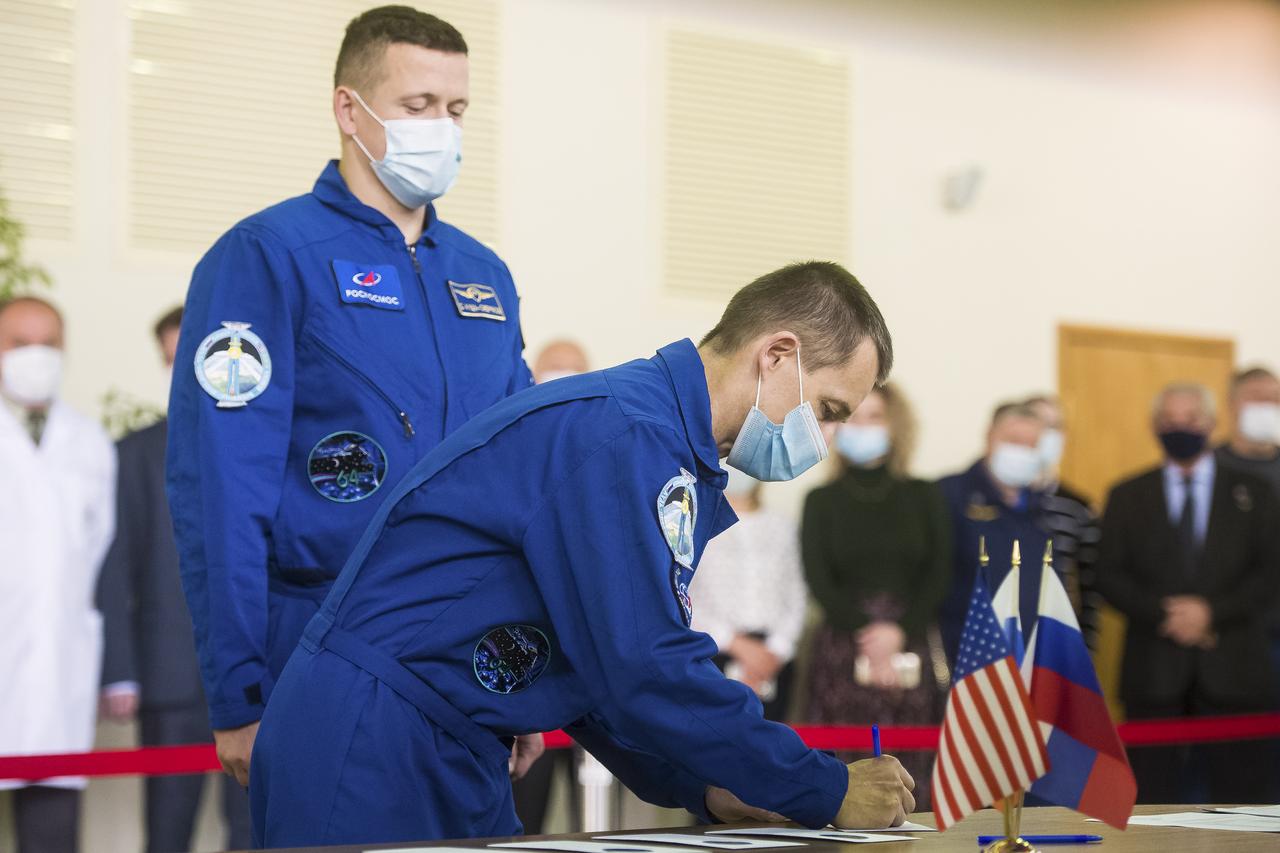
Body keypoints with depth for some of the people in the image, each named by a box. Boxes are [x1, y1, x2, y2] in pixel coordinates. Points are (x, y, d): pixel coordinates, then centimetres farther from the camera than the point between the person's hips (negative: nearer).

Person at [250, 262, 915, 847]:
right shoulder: (623, 437, -19)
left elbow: (600, 670, 17)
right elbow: (651, 676, -24)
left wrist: (704, 789, 4)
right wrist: (828, 793, -15)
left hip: (453, 763, 10)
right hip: (371, 756, -10)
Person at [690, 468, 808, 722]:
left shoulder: (782, 526, 14)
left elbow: (797, 598, 10)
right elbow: (684, 604, -3)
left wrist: (776, 651, -6)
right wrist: (737, 644, -11)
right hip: (716, 652, -3)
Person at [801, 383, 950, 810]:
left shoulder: (923, 497, 11)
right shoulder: (822, 501, 9)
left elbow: (938, 574, 3)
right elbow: (819, 580, 0)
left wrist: (898, 631, -11)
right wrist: (865, 632, -13)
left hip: (912, 649, 1)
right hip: (843, 649, -1)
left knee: (911, 775, -5)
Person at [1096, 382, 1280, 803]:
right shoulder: (1127, 496, 11)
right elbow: (1110, 576, 4)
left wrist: (1212, 611, -12)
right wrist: (1163, 614, -12)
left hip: (1233, 671, 0)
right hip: (1154, 672, 0)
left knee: (1241, 792, -1)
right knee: (1152, 794, 0)